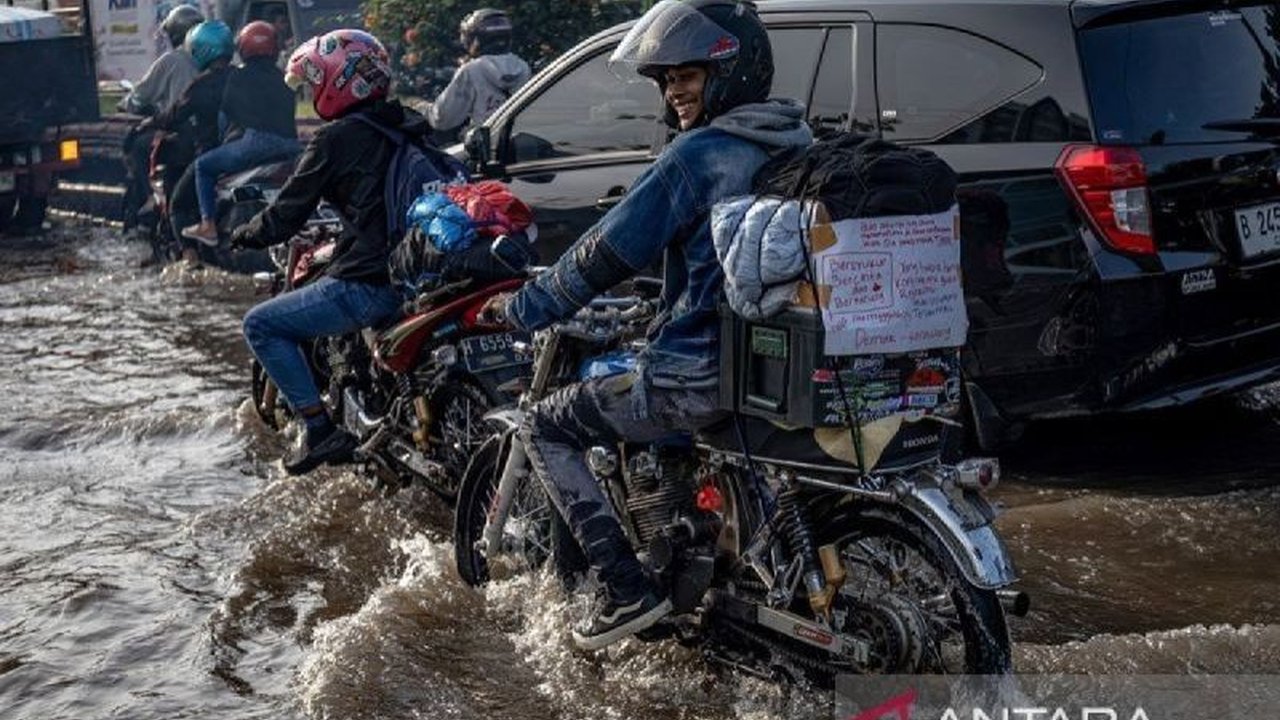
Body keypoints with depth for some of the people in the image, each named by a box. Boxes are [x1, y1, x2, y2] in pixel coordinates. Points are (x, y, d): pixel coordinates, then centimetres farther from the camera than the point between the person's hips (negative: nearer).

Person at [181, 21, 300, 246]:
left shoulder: (238, 76, 8)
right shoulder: (283, 79, 22)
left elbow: (225, 111, 14)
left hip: (256, 142, -5)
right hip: (290, 147, 6)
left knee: (204, 165, 11)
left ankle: (208, 225, 1)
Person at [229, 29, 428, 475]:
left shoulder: (335, 139, -8)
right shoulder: (410, 126, 13)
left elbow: (287, 216, -4)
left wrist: (243, 235, 15)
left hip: (369, 284, -8)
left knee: (261, 325, 6)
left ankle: (320, 431, -1)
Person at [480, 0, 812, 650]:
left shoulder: (699, 153, -14)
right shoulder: (794, 147, 11)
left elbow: (607, 254, -11)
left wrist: (521, 309, 1)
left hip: (702, 373, -8)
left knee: (545, 427, 7)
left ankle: (626, 588, -3)